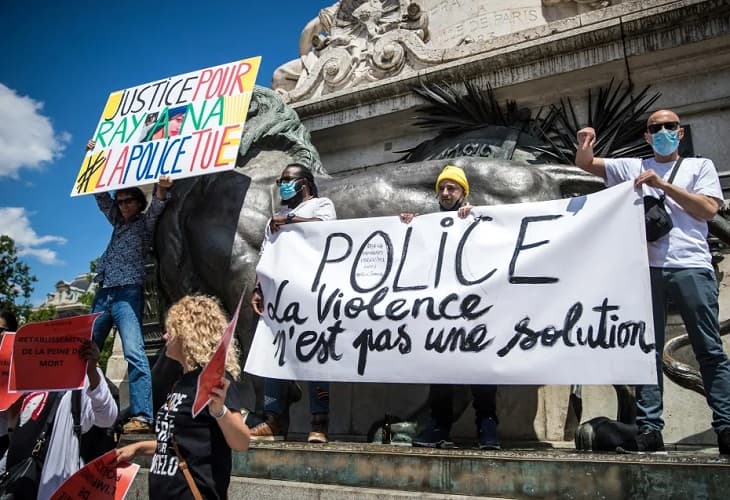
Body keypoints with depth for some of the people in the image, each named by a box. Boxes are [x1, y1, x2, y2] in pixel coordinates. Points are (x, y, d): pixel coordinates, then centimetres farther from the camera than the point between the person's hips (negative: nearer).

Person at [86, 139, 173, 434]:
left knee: (133, 352, -19)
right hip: (103, 293, 8)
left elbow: (156, 207, -13)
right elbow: (101, 195, 27)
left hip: (128, 293, -8)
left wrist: (161, 189, -35)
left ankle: (142, 417, -24)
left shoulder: (145, 223, 6)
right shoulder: (118, 222, 23)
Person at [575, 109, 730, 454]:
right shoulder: (631, 167, 19)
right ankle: (649, 429, 0)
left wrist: (663, 185, -5)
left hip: (691, 266, -1)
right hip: (646, 268, 1)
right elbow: (584, 164, 17)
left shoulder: (700, 166, 16)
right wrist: (585, 144, -5)